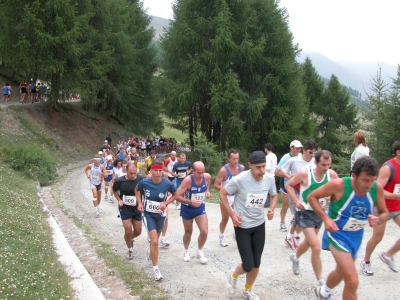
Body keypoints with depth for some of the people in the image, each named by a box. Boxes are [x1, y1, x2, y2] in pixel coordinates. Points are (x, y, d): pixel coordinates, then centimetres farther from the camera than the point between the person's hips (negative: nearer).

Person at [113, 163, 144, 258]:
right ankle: (130, 249, 21)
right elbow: (114, 190, 6)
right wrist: (119, 200, -8)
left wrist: (141, 203, -16)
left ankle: (129, 239, 45)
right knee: (128, 231, -6)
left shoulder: (140, 179, -15)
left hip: (137, 209, 2)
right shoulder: (120, 181, -14)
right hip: (125, 209, -2)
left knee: (138, 231, 10)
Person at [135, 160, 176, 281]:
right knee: (154, 241, -15)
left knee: (155, 240, 21)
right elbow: (136, 190, 5)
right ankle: (155, 268, -1)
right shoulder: (144, 182, -18)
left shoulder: (167, 184, -20)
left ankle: (150, 251, 57)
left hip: (160, 215, 2)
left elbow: (175, 195, -1)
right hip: (148, 214, -2)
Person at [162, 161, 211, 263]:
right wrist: (190, 202, -40)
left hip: (200, 207, 3)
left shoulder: (207, 177, -17)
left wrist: (207, 191, -7)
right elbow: (177, 196, -29)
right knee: (188, 232, 14)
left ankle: (199, 252, 20)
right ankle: (186, 251, 41)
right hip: (187, 209, -3)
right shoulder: (188, 180, -31)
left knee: (204, 231, -7)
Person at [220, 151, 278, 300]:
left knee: (256, 264, 13)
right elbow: (222, 193, -10)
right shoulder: (240, 179, -24)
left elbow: (274, 195, 10)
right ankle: (234, 275, 31)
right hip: (242, 226, -4)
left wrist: (272, 209, -9)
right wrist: (232, 214, -15)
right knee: (248, 266, -5)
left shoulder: (270, 178, -10)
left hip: (260, 225, 4)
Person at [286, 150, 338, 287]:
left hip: (319, 212, 6)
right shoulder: (305, 173, -22)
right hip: (305, 212, -6)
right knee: (316, 247, -14)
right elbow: (288, 185, -8)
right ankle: (320, 282, 0)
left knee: (309, 241, 26)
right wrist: (296, 200, -20)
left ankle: (295, 257, 57)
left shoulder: (332, 174, -12)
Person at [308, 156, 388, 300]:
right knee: (352, 281, -18)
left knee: (342, 271, 28)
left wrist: (378, 219, -22)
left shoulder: (377, 188, -15)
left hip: (356, 236, 6)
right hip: (338, 233, -6)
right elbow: (312, 197, -14)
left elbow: (384, 212, 1)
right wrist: (326, 218, -24)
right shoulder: (339, 184, -27)